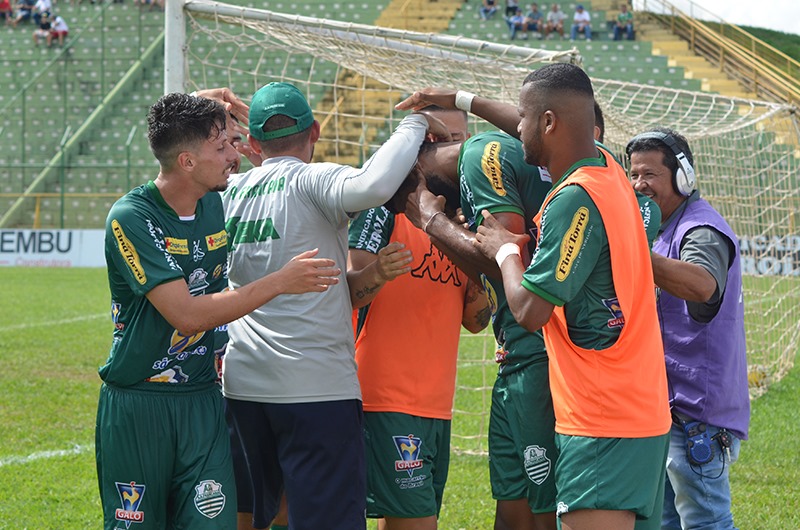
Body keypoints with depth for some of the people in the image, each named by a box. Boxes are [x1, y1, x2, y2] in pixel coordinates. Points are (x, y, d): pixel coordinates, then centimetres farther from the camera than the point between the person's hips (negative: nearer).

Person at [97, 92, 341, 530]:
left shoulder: (217, 205, 5)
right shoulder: (131, 219, -16)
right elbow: (188, 315, -22)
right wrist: (280, 282, -22)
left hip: (202, 399, 5)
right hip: (137, 406, -5)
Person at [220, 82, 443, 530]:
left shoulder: (229, 193, 9)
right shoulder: (313, 181, -9)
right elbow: (372, 187, -29)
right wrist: (414, 124, -15)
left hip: (241, 384, 7)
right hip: (317, 385, -7)